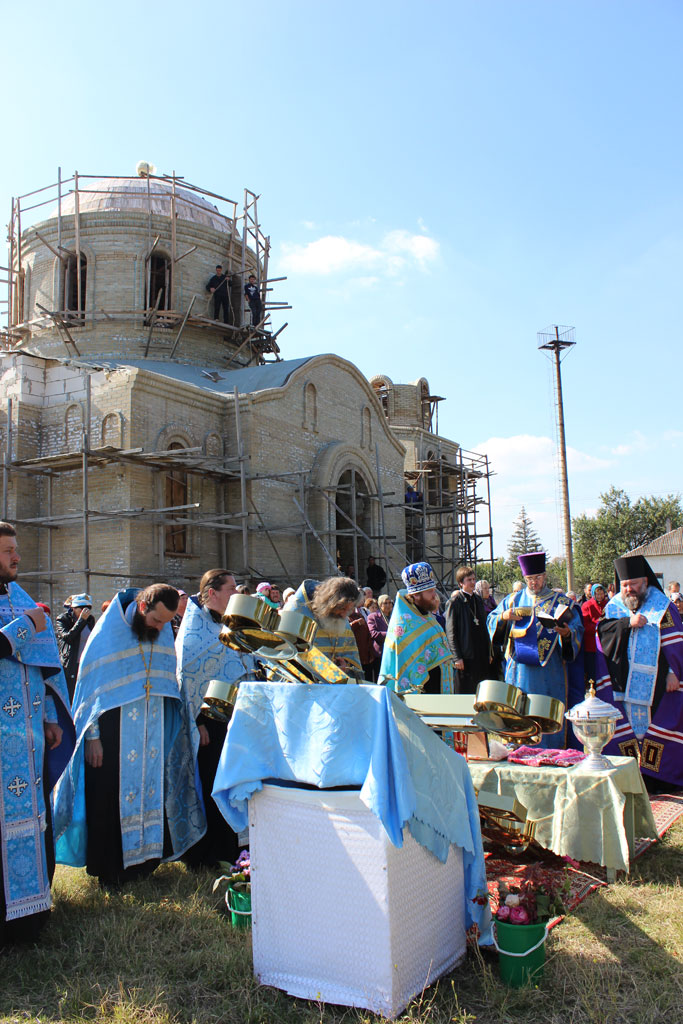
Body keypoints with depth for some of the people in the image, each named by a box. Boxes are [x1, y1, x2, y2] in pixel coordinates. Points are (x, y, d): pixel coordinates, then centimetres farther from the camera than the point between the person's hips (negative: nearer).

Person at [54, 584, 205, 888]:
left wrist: (176, 729, 10)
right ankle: (109, 871, 18)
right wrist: (92, 736, -9)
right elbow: (91, 684, -8)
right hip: (114, 734, -4)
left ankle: (142, 860, 24)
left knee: (150, 792, 8)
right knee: (110, 800, 2)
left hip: (153, 735, 4)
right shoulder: (108, 632, -11)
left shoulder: (164, 634, 3)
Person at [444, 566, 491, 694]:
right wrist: (456, 657, -14)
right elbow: (450, 632, -9)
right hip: (465, 657, -6)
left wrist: (489, 652, 15)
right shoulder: (454, 602, -7)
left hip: (481, 655, 6)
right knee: (465, 692, -1)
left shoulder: (478, 600, 13)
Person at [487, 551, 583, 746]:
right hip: (519, 670, 2)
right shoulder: (513, 599, 13)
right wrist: (503, 617, -8)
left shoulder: (562, 601, 6)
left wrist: (567, 633, -22)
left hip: (549, 672, -2)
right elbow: (491, 619, 13)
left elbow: (578, 630, 0)